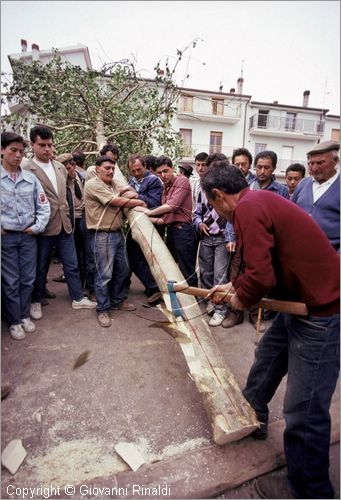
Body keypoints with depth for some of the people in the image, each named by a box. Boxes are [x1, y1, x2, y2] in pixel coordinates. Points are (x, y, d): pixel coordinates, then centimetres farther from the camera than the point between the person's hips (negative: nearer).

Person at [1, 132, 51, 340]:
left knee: (28, 279, 11)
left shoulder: (30, 178, 3)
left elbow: (44, 205, 8)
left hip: (28, 236, 3)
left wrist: (38, 227, -1)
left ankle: (25, 316, 28)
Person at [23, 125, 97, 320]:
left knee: (72, 265, 12)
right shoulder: (27, 170, -10)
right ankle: (36, 302, 30)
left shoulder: (61, 167, 9)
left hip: (64, 225, 5)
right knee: (40, 268, 11)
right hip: (43, 228, -5)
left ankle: (78, 298, 26)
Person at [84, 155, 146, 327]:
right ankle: (102, 309, 13)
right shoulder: (93, 184, -12)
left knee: (122, 269, 16)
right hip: (103, 236, -8)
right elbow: (117, 202, -17)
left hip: (118, 233, 9)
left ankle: (117, 300, 34)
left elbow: (133, 193, 12)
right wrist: (140, 203, -6)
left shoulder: (113, 183, 14)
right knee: (104, 274, -2)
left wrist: (128, 194, -12)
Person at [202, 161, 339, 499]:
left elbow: (261, 277, -27)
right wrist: (233, 287, 21)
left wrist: (242, 299, -6)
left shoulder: (247, 208, -21)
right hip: (302, 300, 11)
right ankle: (252, 416, 50)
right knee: (266, 357, 26)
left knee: (304, 413, 0)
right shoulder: (260, 200, 10)